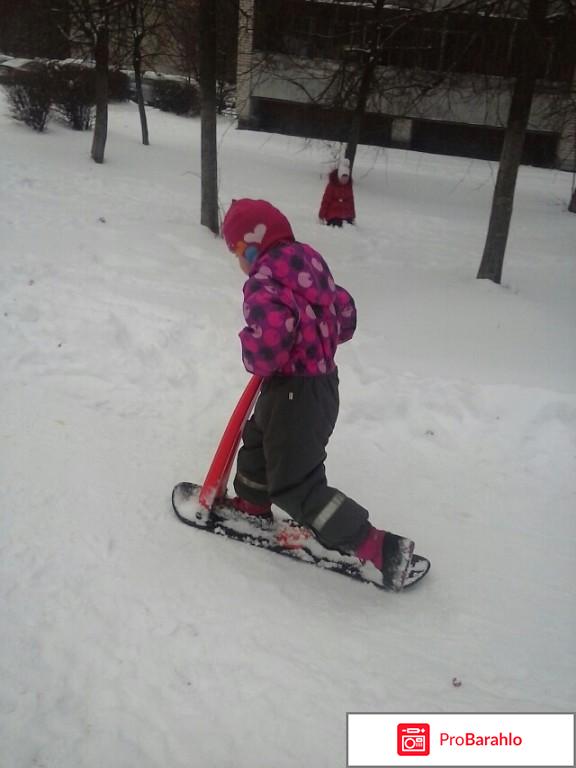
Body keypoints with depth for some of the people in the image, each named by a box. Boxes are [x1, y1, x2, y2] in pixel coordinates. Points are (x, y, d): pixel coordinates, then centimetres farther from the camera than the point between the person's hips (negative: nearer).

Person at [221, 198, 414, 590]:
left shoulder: (264, 282, -22)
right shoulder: (308, 265, 5)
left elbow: (269, 341, -36)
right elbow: (345, 316, 13)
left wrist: (255, 359, -15)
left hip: (294, 392, -10)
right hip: (322, 379, 10)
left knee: (296, 487, -2)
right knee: (258, 441, 30)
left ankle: (381, 548, 1)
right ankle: (252, 506, 53)